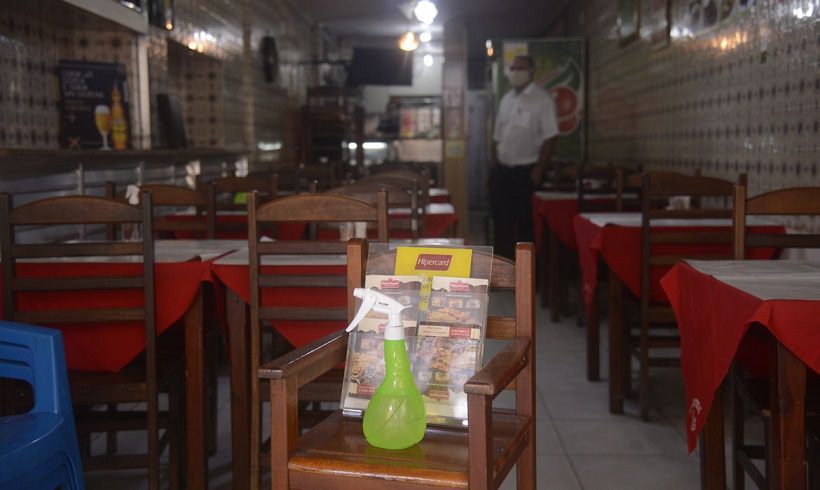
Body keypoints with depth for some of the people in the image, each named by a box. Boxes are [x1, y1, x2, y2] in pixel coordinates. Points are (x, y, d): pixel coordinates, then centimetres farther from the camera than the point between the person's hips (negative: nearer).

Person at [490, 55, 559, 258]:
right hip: (502, 170, 6)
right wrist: (495, 165, 9)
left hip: (525, 171, -6)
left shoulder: (541, 99, -8)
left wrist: (538, 170, -16)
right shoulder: (506, 99, 12)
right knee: (502, 219, 9)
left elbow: (550, 137, -13)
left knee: (525, 221, 1)